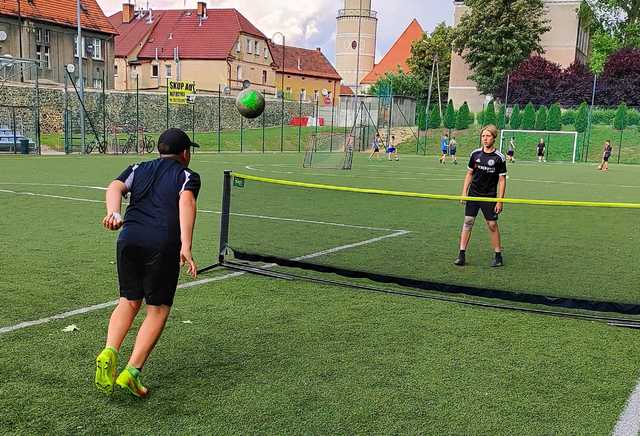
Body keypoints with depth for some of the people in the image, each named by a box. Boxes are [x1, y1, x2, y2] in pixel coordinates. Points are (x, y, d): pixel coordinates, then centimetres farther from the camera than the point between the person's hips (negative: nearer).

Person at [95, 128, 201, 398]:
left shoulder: (138, 169, 24)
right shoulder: (187, 176, 12)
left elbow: (115, 187, 3)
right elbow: (186, 201, -10)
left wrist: (113, 213, -14)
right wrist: (185, 246, -20)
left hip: (129, 240, 4)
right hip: (164, 245, -4)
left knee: (129, 301, 19)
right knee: (158, 309, 8)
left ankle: (109, 352, -4)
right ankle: (132, 372, -3)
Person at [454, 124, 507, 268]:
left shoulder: (499, 158, -7)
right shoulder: (475, 154, 2)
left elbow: (502, 180, -5)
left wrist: (500, 201, -9)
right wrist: (464, 192, 4)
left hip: (490, 197, -3)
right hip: (473, 195, 3)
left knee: (492, 225, 1)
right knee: (468, 222, -1)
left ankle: (498, 256, 14)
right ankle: (462, 254, 3)